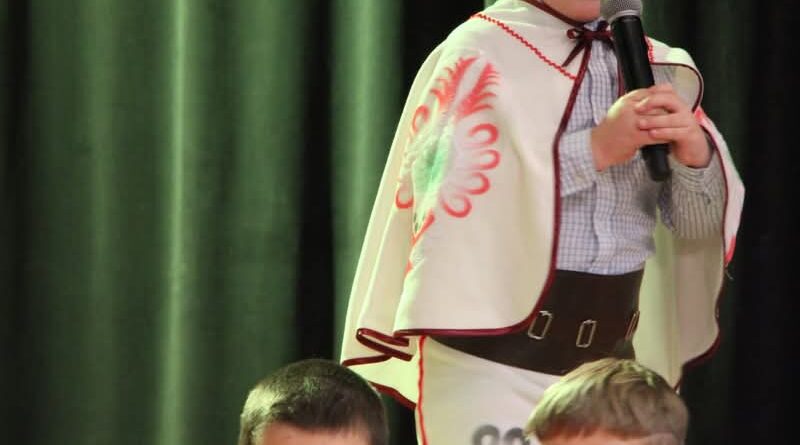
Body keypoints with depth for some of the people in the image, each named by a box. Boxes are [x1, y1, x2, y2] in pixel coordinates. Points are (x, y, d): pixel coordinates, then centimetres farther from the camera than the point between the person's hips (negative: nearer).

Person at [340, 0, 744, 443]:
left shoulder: (658, 69, 11)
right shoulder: (479, 54, -3)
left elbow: (702, 223, 10)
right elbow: (445, 187, -19)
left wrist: (696, 154, -12)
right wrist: (595, 149, -20)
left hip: (610, 358, 5)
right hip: (492, 358, -5)